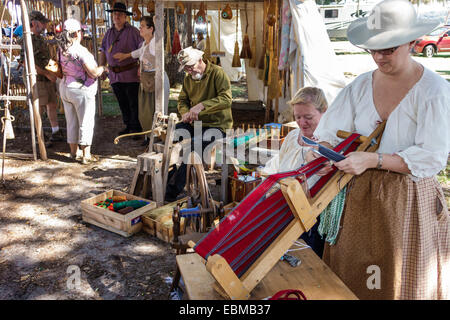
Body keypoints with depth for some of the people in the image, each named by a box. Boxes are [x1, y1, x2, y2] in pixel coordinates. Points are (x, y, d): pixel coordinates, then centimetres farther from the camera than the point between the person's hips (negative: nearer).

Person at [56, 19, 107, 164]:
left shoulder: (61, 49, 3)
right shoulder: (80, 50, -21)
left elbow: (62, 70, 13)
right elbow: (93, 72, -21)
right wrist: (103, 68, -1)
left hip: (65, 87, 8)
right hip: (81, 89, -8)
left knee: (72, 122, 17)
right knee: (86, 122, 2)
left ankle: (73, 152, 28)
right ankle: (86, 155, 6)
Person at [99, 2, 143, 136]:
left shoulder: (132, 31, -3)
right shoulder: (109, 33, 14)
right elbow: (103, 51, 17)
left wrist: (141, 67, -19)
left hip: (130, 74, -5)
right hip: (114, 75, 5)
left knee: (134, 104, -3)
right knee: (122, 103, 11)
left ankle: (137, 130, 4)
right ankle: (128, 127, 21)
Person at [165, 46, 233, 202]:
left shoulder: (217, 73, -10)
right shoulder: (188, 78, 11)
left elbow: (226, 99, -22)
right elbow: (182, 100, 19)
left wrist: (202, 105, -32)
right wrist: (185, 112, -6)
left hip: (217, 124, -7)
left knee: (197, 143, -32)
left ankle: (173, 190, -27)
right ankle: (166, 178, -6)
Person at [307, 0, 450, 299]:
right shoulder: (361, 86, 3)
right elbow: (330, 130, -1)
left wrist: (373, 159, -27)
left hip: (408, 199, -4)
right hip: (360, 193, 4)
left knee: (399, 281, 10)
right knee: (351, 278, 15)